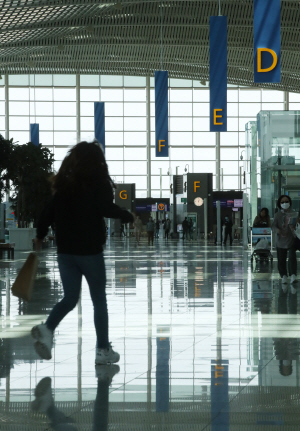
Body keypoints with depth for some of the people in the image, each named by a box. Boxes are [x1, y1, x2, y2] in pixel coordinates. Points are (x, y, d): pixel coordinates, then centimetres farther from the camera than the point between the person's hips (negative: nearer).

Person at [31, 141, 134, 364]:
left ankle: (47, 328, -15)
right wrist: (129, 217, -11)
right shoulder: (99, 183, -8)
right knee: (99, 300, 9)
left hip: (65, 251, 4)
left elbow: (49, 212, 10)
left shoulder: (65, 184, 7)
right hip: (90, 251, -4)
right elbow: (107, 208, -23)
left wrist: (40, 236, 22)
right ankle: (103, 350, 13)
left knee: (70, 298, 11)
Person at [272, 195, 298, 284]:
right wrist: (277, 230, -24)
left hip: (291, 240, -1)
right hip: (281, 241, 1)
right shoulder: (277, 215, 4)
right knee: (281, 260, 4)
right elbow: (273, 226, -2)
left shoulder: (294, 215, 4)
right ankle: (284, 276, 17)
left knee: (292, 258, -15)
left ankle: (293, 276, -21)